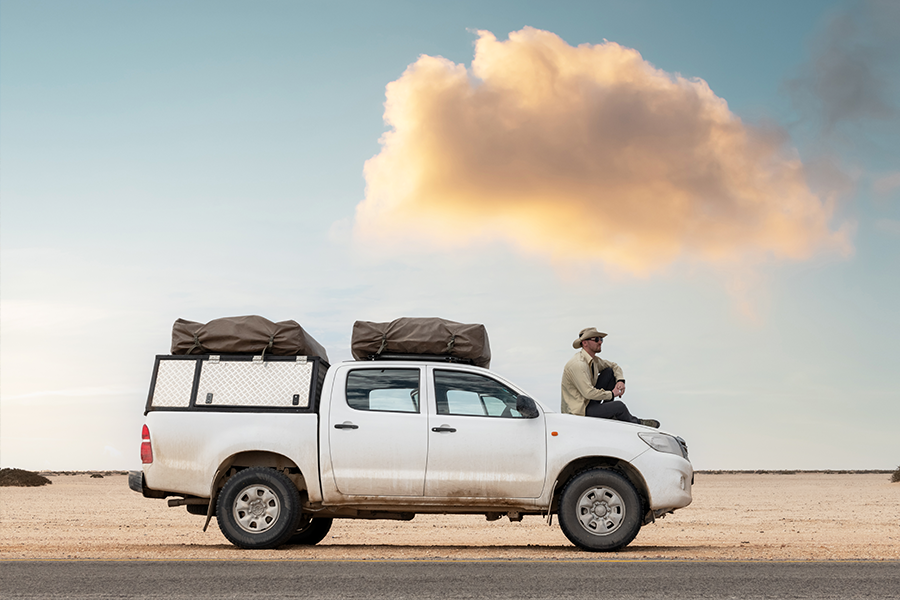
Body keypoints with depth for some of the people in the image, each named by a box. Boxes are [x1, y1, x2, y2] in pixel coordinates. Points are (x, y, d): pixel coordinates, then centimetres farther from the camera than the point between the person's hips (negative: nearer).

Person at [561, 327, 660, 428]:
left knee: (609, 372, 6)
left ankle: (609, 412, 7)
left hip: (589, 400, 10)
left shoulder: (593, 360, 5)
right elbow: (588, 392, -30)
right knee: (619, 406, -21)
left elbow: (614, 366, 20)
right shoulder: (578, 364, -24)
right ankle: (635, 423, 12)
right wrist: (611, 394, -17)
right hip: (579, 410, -10)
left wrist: (620, 381, -2)